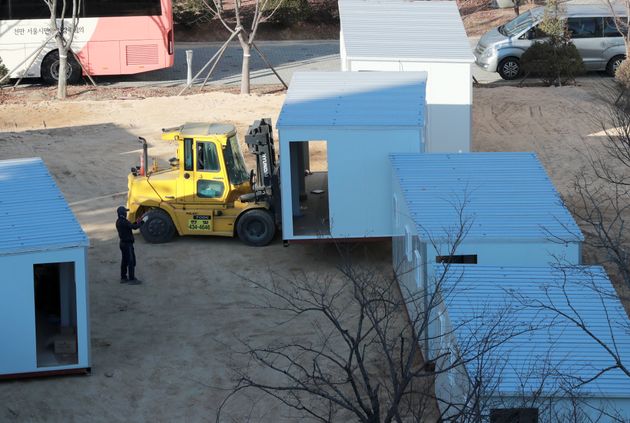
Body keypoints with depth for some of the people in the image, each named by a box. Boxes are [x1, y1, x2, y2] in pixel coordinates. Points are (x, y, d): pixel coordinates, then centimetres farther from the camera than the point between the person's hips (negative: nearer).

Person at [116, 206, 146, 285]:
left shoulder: (119, 221, 8)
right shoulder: (124, 222, -23)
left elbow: (130, 226, 15)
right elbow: (134, 227, -26)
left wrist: (136, 222, 7)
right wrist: (142, 221, -14)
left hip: (123, 243, 10)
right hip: (127, 244, -10)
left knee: (125, 261, 17)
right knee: (131, 261, -5)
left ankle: (123, 278, 23)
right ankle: (132, 279, -3)